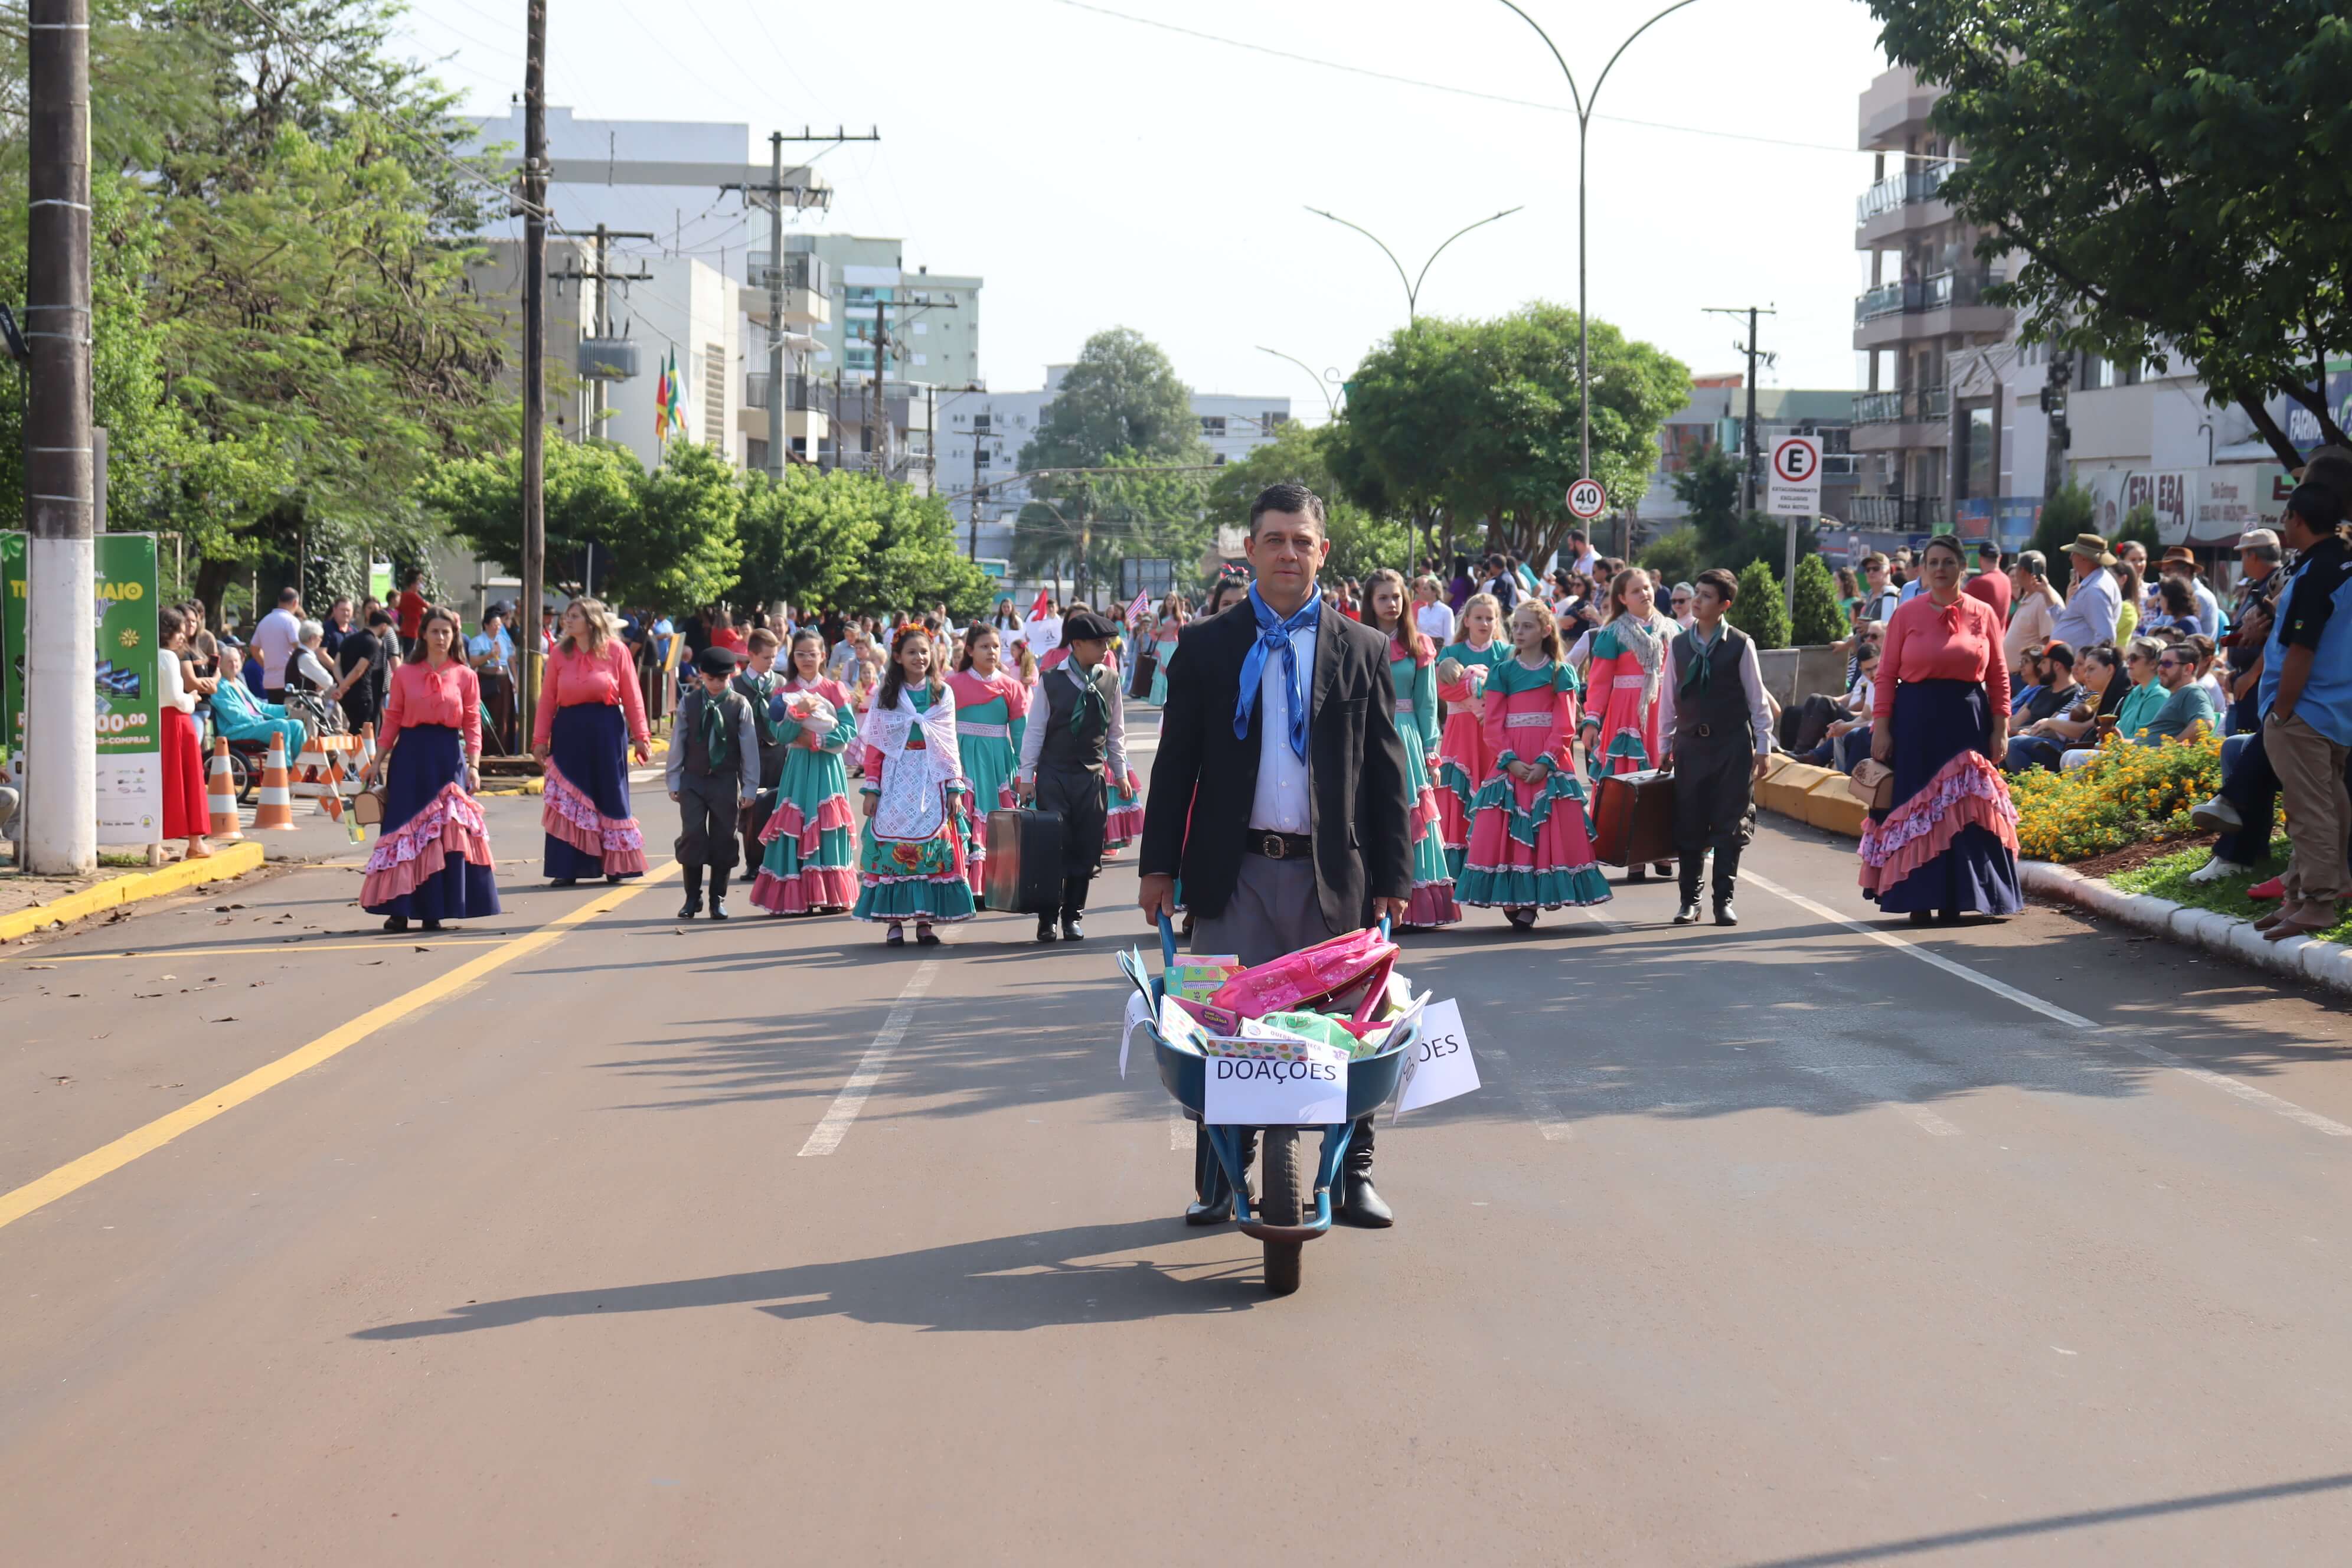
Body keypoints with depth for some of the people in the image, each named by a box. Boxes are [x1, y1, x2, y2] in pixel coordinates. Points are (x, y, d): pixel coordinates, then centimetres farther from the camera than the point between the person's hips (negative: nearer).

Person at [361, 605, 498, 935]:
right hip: (410, 757, 0)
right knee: (405, 830, -2)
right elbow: (392, 721, 6)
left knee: (445, 832, -2)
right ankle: (399, 910, 2)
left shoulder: (465, 676, 6)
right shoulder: (404, 675, 5)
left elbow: (473, 724, 3)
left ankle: (434, 911, 6)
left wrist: (474, 765, -6)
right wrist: (377, 764, 3)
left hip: (449, 758, 0)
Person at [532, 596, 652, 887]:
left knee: (609, 797, 5)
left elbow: (632, 697, -2)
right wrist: (540, 740, -2)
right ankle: (568, 868, 7)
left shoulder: (616, 651, -2)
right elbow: (547, 699, 3)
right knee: (567, 801, 2)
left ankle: (614, 865, 15)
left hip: (607, 731, -2)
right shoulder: (560, 653, 4)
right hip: (569, 731, 2)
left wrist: (640, 736, -5)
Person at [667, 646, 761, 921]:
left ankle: (718, 899, 14)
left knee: (723, 840, 3)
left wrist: (750, 787, -3)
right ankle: (692, 898, 7)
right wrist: (674, 781, 3)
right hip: (693, 780, 1)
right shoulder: (689, 703, 0)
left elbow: (750, 747, -2)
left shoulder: (740, 705, -3)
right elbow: (678, 742, 4)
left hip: (726, 782, 0)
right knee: (692, 835, -4)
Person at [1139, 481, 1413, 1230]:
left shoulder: (1362, 650, 7)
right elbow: (1175, 762, 6)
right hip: (1234, 871, 0)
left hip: (1332, 874, 0)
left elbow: (1386, 771, 7)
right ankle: (1218, 1183, 12)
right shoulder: (1205, 647, 6)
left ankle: (1353, 1175, 17)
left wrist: (1393, 876, 3)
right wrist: (1159, 866, 1)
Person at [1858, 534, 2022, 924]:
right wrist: (1881, 728, -5)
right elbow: (1887, 675, 2)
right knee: (1916, 807, -1)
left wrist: (2001, 729, 1)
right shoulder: (1906, 615, 3)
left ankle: (1955, 900, 7)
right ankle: (1919, 899, 6)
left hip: (1968, 722, 1)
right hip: (1915, 721, -1)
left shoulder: (1982, 614, 6)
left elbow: (1998, 676, 7)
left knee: (1963, 809, 0)